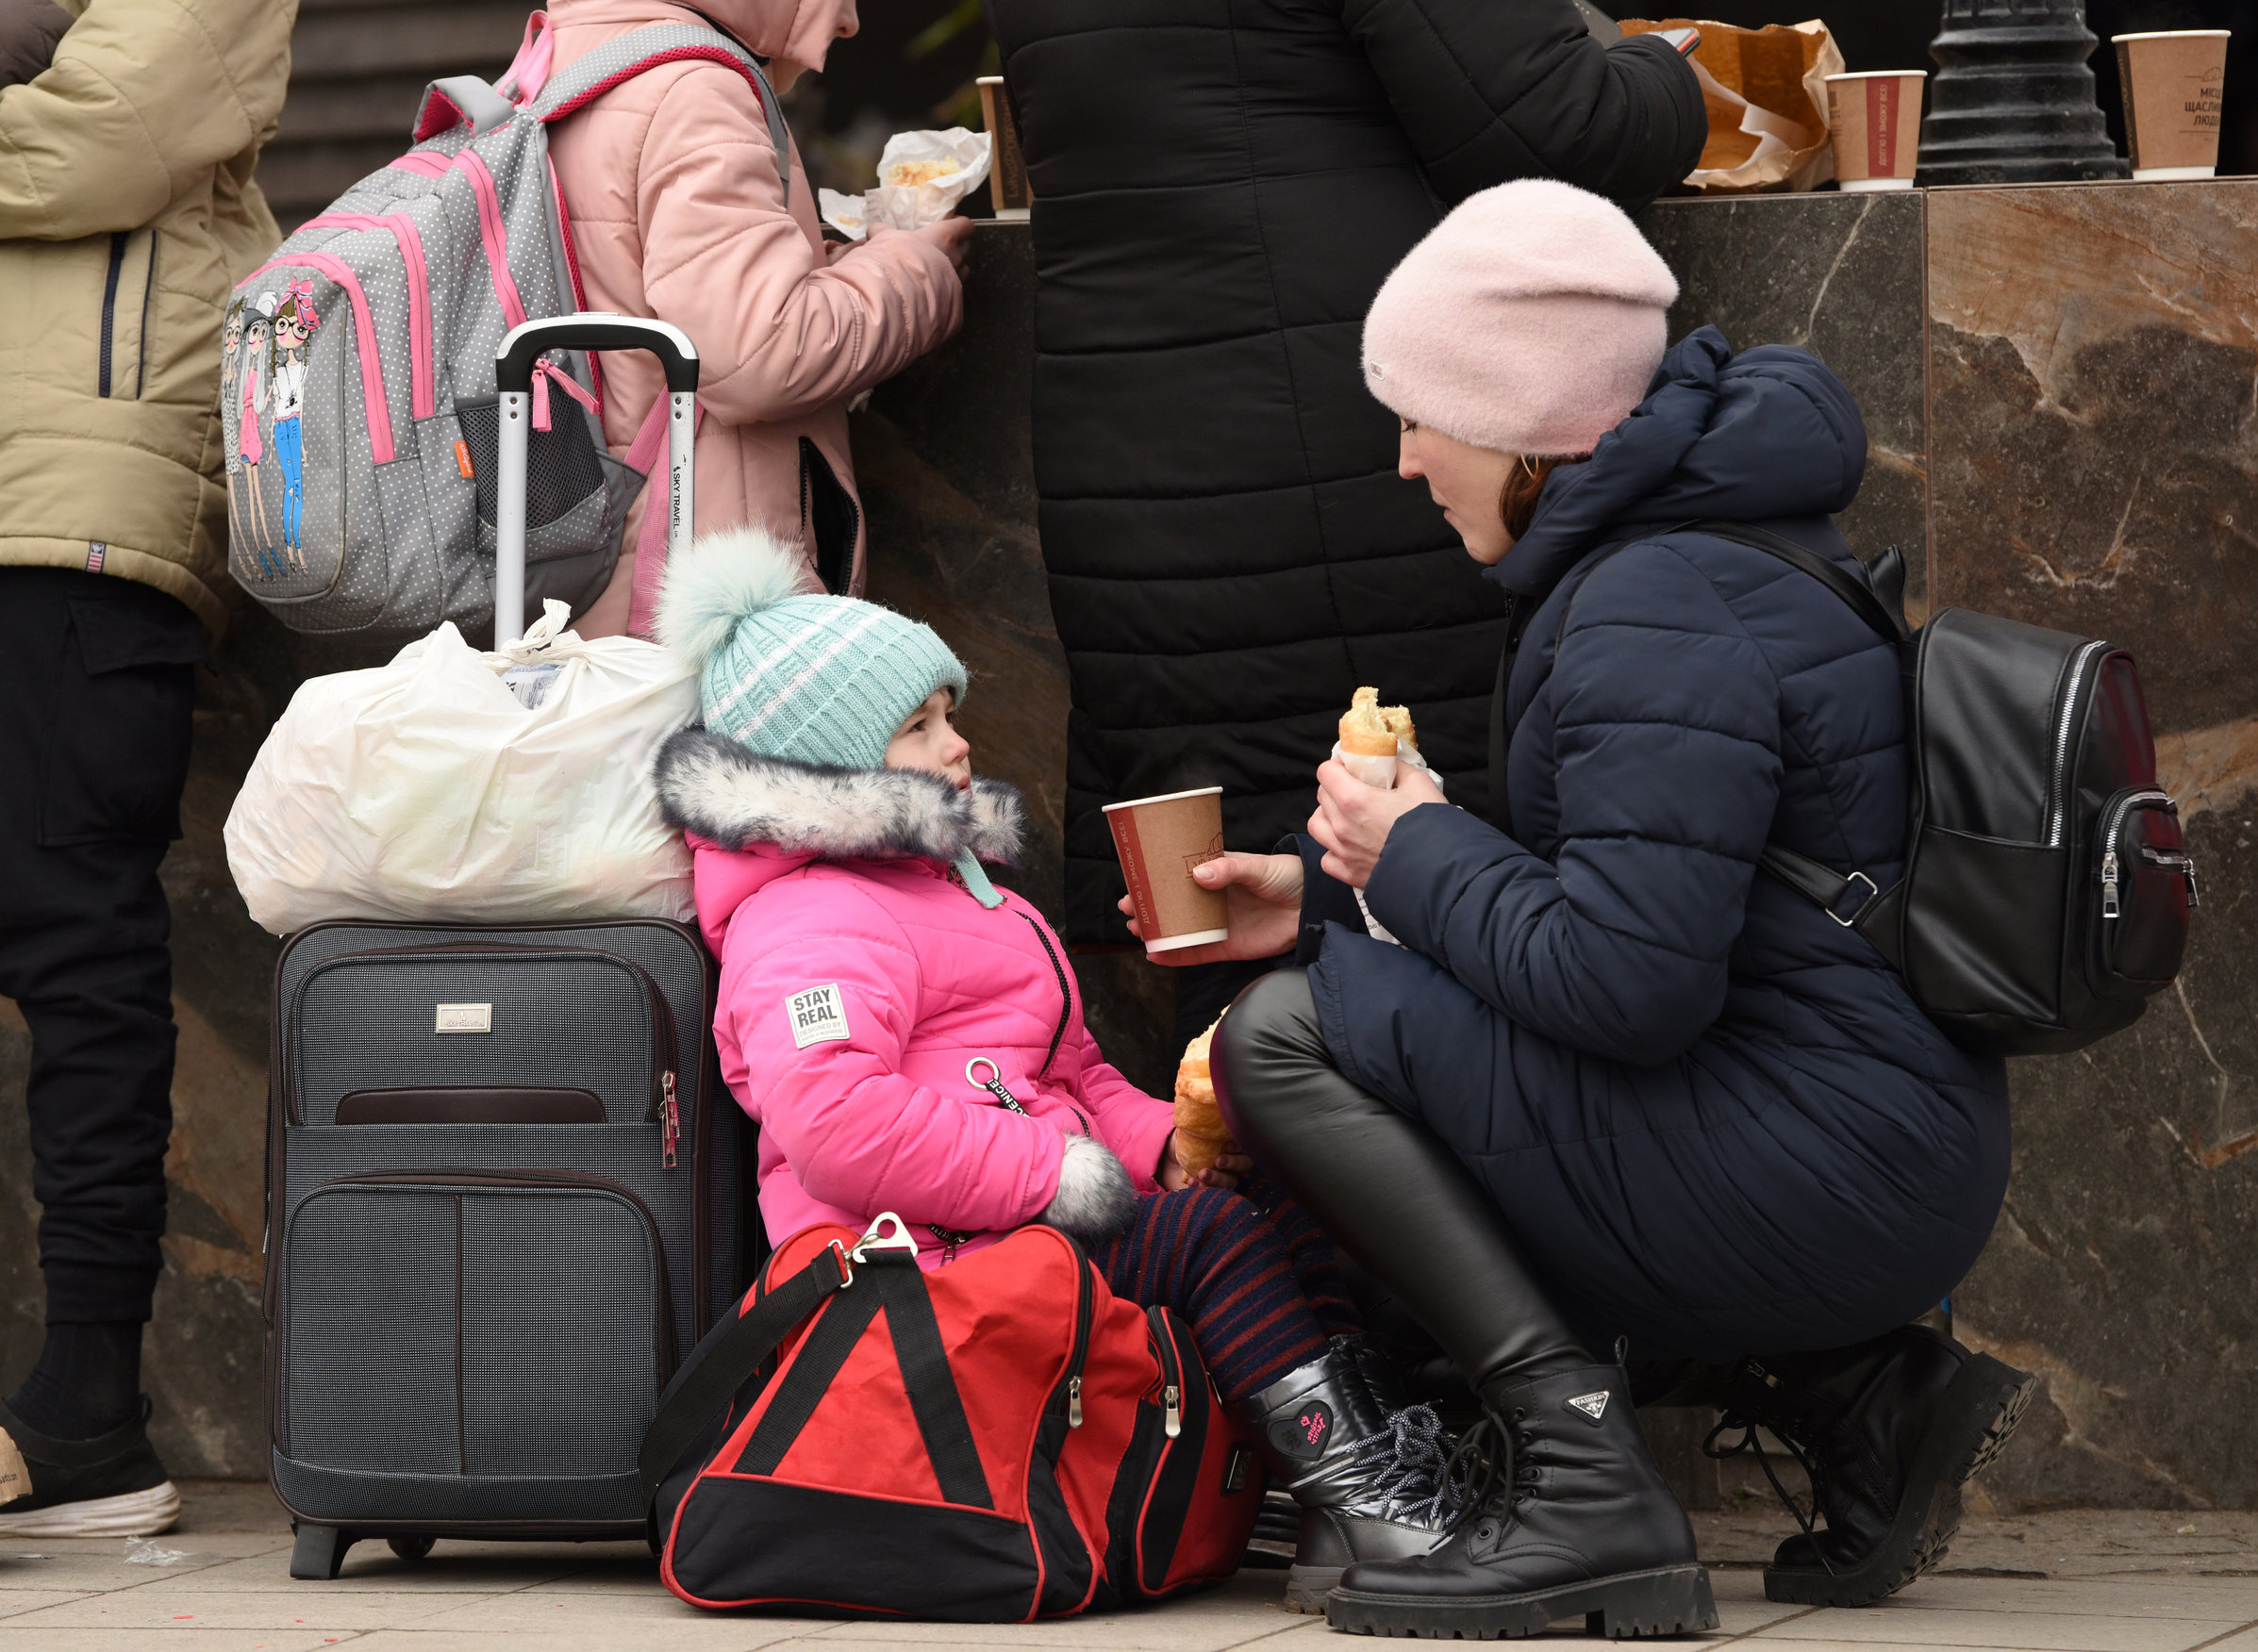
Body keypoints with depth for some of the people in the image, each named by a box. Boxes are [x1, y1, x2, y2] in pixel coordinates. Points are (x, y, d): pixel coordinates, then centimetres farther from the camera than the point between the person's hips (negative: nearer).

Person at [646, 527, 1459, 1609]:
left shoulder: (955, 888, 27)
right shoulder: (815, 924, -10)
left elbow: (1075, 1074, 32)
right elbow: (828, 1117, -28)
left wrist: (1160, 1138, 8)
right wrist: (1055, 1173, -23)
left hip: (1036, 1215, 11)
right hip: (935, 1261, -11)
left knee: (1278, 1206, 1)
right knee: (1212, 1234, -22)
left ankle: (1373, 1442, -10)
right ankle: (1352, 1489, -23)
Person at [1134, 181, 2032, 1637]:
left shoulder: (1660, 616, -18)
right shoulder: (1720, 540, 15)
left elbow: (1625, 978, -25)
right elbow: (1622, 886, 22)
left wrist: (1416, 855, -9)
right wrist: (1328, 891, 17)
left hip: (1816, 1175, -10)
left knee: (1288, 1037, -9)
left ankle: (1584, 1483, -14)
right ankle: (1864, 1394, 12)